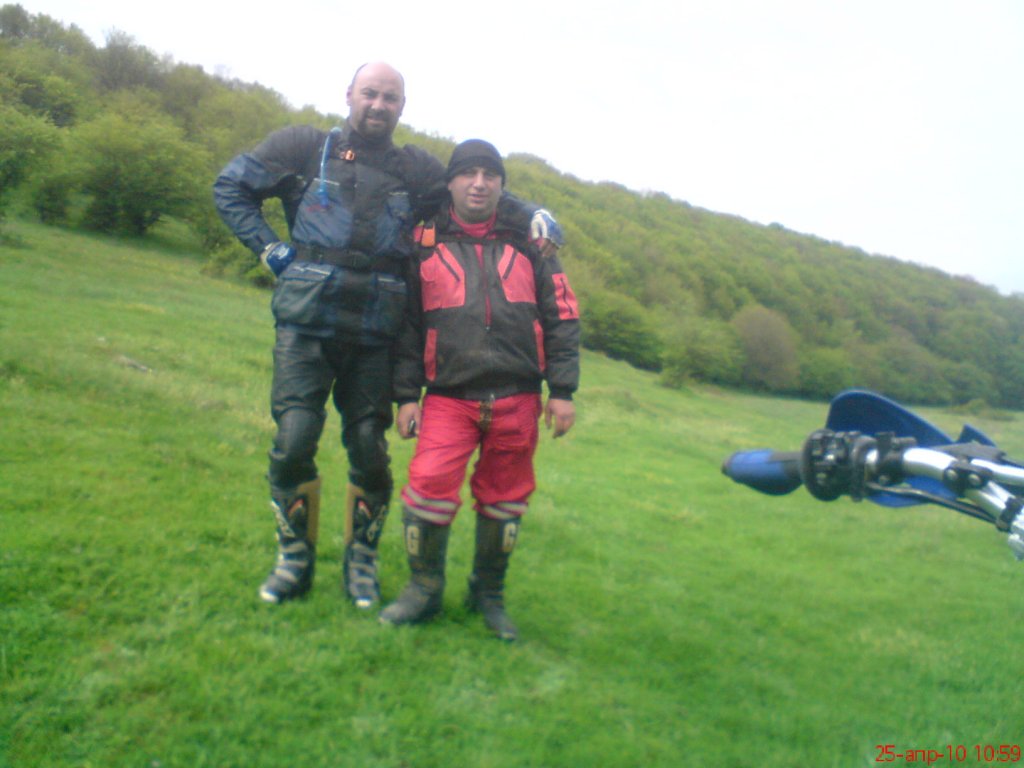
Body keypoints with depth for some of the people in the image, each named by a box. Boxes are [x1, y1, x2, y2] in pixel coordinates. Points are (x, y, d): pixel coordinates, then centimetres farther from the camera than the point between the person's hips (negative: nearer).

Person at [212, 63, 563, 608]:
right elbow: (231, 185, 13)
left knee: (369, 450, 2)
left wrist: (533, 215, -1)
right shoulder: (304, 147, 8)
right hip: (306, 326, -1)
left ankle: (362, 562, 21)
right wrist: (268, 247, 2)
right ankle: (294, 558, 12)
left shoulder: (417, 169, 11)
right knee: (294, 440, -8)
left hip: (374, 337, 2)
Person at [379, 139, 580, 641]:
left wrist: (562, 390, 1)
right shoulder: (425, 246, 7)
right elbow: (407, 327, 9)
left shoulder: (528, 244, 9)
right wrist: (406, 396, 3)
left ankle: (488, 595, 29)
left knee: (503, 501, 9)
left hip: (517, 400, 1)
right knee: (429, 487, -15)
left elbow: (562, 319, 8)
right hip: (449, 398, -1)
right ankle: (424, 588, 9)